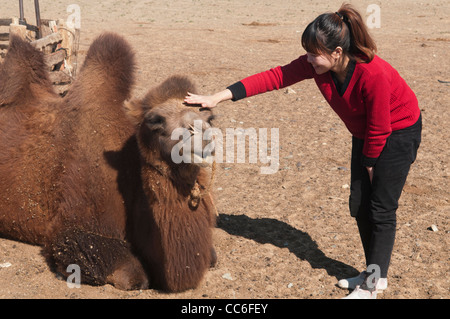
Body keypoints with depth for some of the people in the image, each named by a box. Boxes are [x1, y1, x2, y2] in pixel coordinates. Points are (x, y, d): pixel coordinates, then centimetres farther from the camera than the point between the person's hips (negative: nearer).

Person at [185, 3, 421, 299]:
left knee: (382, 208, -4)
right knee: (359, 205, 10)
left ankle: (371, 286, 7)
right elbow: (274, 77, -22)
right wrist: (218, 97, -27)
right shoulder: (316, 64, -19)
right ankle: (375, 274, 26)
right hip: (365, 135, 7)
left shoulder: (373, 73, -37)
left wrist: (370, 164, -11)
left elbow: (379, 129, -26)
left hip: (399, 133, -7)